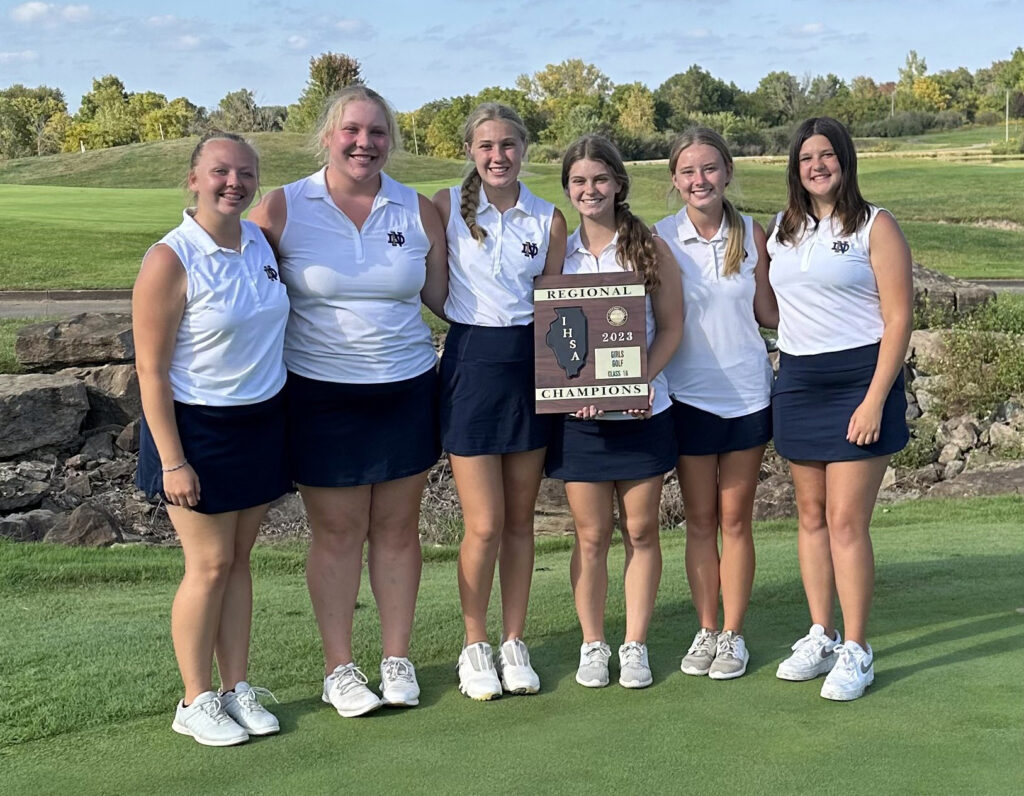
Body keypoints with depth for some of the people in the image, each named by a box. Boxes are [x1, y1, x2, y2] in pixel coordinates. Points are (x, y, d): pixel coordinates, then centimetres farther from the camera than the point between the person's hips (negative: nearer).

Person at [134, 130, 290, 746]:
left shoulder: (261, 240, 3)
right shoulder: (170, 260, -16)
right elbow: (151, 370, -14)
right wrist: (172, 462, -16)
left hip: (262, 420, 6)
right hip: (198, 427, -5)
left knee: (239, 557, 12)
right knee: (210, 565, 1)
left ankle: (237, 688, 22)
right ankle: (197, 702, 16)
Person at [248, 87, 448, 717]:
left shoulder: (418, 211, 3)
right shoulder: (282, 209, -4)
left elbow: (443, 294, 11)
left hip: (406, 389, 2)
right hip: (321, 397, -2)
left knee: (398, 528, 10)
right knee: (337, 533, 6)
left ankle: (398, 659, 24)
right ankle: (339, 668, 20)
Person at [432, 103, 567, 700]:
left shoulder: (548, 219, 5)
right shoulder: (448, 206, -1)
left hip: (530, 363, 3)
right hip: (471, 363, -2)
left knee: (521, 519, 9)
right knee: (485, 525, -3)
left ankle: (515, 643, 22)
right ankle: (475, 646, 15)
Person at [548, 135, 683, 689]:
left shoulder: (649, 248, 2)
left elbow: (670, 327, 0)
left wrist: (642, 379, -15)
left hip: (642, 410, 0)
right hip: (578, 415, 0)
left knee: (641, 531, 6)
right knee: (591, 535, 5)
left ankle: (635, 645, 17)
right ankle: (592, 645, 17)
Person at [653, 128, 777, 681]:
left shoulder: (751, 235, 0)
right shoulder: (660, 238, -4)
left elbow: (767, 312, 6)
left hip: (747, 392, 1)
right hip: (689, 395, -1)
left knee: (736, 520, 7)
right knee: (700, 520, 8)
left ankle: (732, 635, 18)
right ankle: (706, 630, 21)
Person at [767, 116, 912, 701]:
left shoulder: (875, 226, -4)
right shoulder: (783, 229, 12)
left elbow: (899, 317, -9)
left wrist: (875, 400, -16)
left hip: (859, 378, -5)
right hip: (797, 381, 6)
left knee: (847, 520, -7)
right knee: (812, 515, 10)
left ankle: (856, 651, 3)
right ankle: (821, 636, 20)